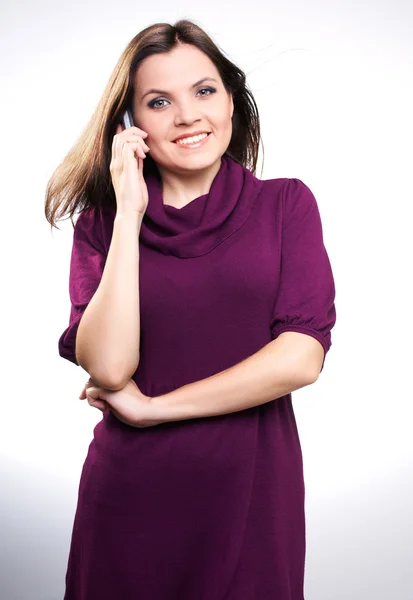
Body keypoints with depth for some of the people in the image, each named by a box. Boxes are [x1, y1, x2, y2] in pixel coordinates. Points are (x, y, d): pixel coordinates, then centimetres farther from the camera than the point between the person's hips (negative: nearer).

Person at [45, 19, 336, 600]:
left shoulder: (286, 203, -1)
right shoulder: (101, 219, 1)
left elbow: (302, 356, -11)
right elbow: (108, 366, -13)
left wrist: (150, 406, -9)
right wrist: (130, 214, -13)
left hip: (253, 487, 0)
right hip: (129, 493, 1)